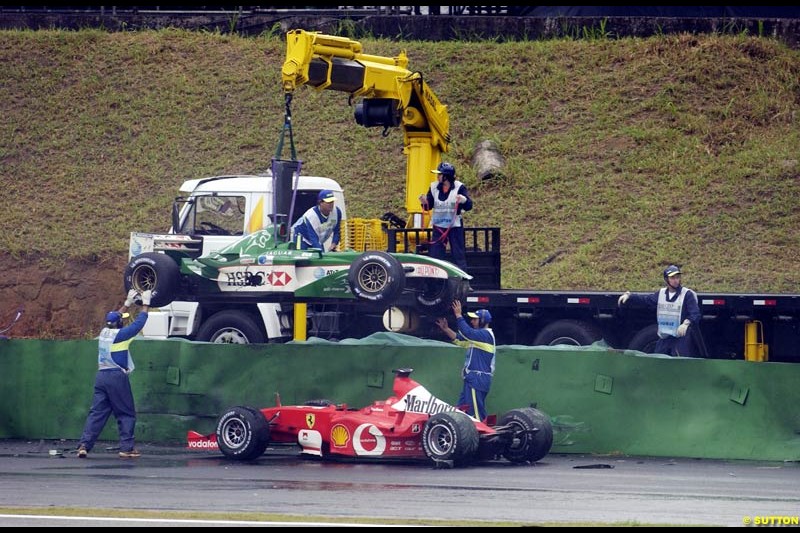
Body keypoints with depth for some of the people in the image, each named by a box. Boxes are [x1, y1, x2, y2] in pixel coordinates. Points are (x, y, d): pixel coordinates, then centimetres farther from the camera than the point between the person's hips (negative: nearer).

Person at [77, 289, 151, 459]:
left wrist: (128, 303, 34)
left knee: (97, 413, 4)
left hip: (101, 376, 6)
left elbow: (115, 317, 28)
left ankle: (84, 445, -7)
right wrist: (145, 305, 9)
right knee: (126, 414, 3)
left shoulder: (105, 332, 10)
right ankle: (127, 448, 0)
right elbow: (138, 323, -3)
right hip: (117, 377, -6)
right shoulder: (120, 335, -9)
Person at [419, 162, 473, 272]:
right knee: (434, 253, 4)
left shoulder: (459, 187, -7)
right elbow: (429, 206, 10)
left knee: (458, 254, 0)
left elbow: (469, 206, -11)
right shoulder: (434, 187, 5)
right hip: (438, 226, 4)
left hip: (455, 226, -4)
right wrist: (425, 203, -13)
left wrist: (464, 200, -32)